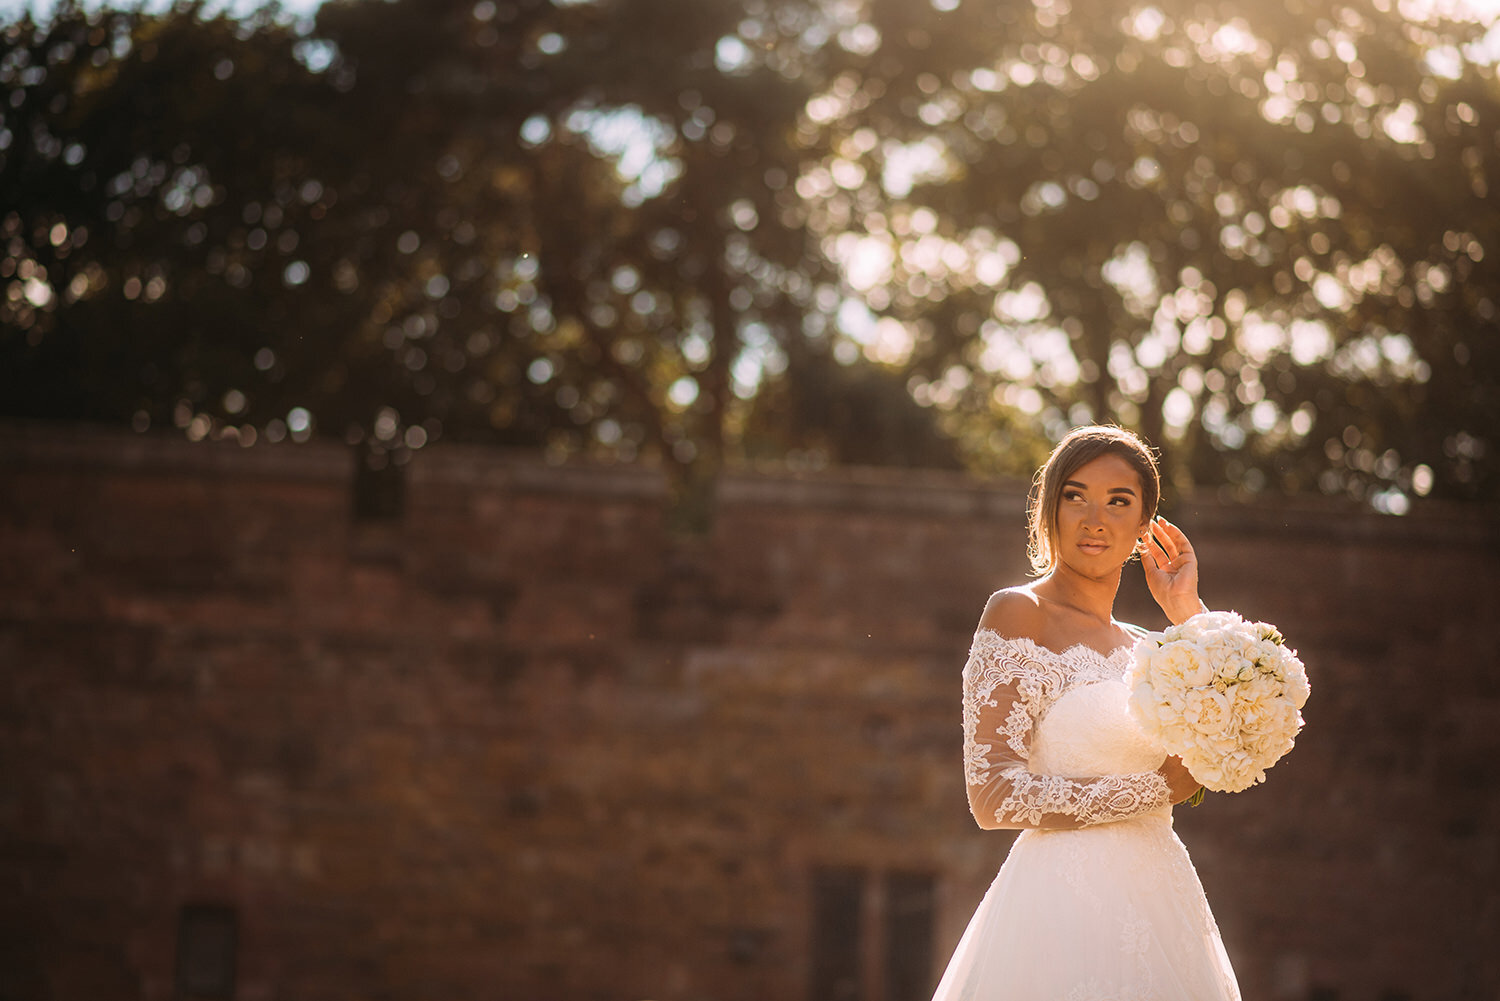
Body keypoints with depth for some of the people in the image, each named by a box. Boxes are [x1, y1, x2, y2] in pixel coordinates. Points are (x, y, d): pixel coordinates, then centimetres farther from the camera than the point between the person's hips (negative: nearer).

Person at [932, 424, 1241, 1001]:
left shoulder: (1137, 647, 16)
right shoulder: (1018, 615, -4)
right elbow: (993, 797, -13)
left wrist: (1188, 615, 8)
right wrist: (1160, 786, -11)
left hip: (1155, 904, 7)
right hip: (1068, 906, -7)